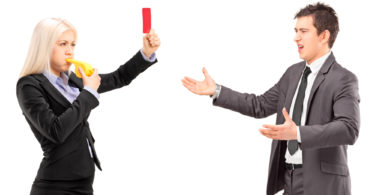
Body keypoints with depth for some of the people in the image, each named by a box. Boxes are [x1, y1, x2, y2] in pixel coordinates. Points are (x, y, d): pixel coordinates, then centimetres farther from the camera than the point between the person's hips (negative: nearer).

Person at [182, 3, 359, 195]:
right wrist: (216, 91, 11)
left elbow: (349, 129, -25)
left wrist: (297, 133, -37)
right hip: (289, 179, 7)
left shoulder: (343, 79, -12)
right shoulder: (293, 73, 12)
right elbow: (260, 105, 17)